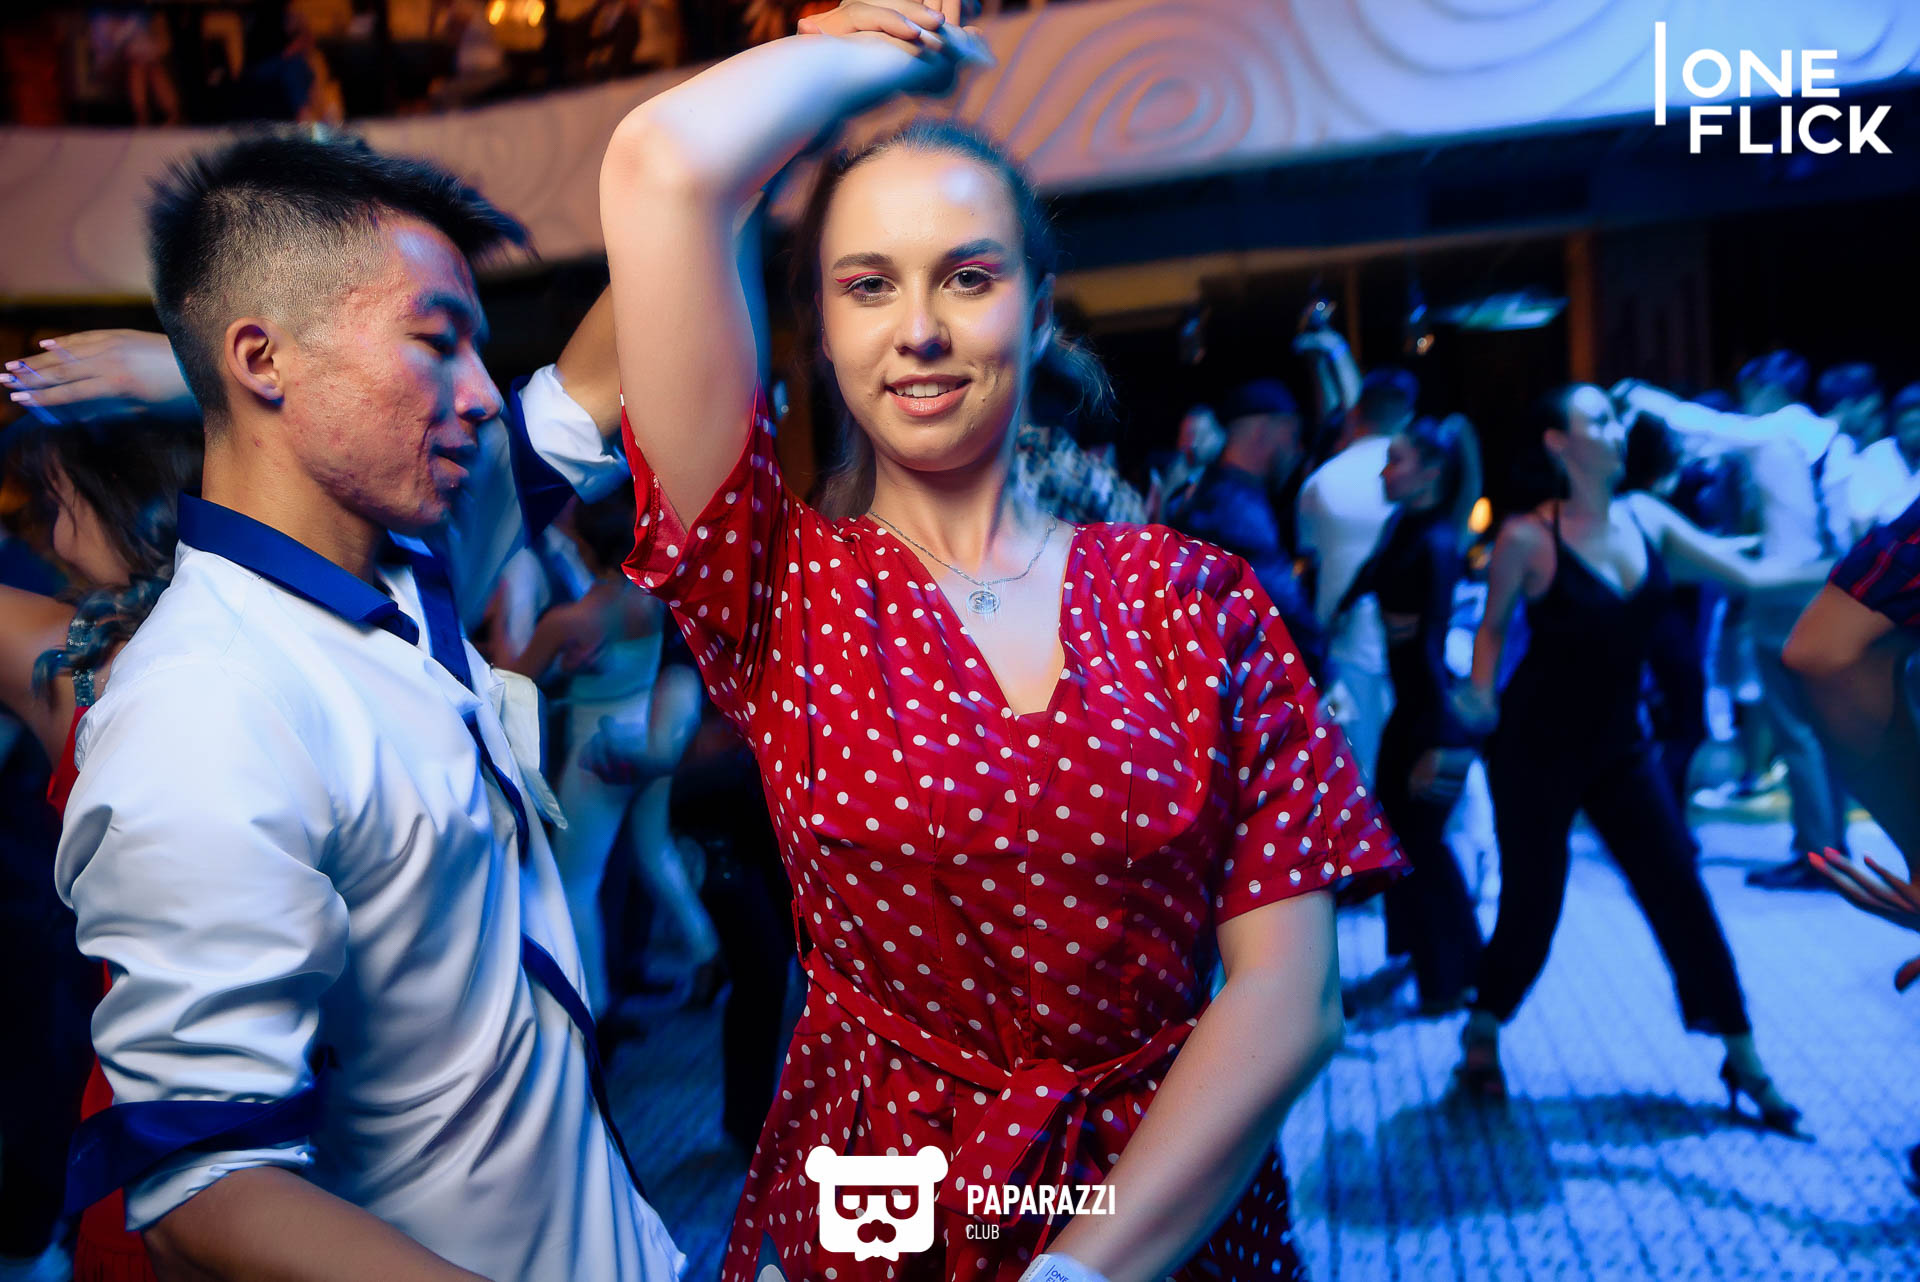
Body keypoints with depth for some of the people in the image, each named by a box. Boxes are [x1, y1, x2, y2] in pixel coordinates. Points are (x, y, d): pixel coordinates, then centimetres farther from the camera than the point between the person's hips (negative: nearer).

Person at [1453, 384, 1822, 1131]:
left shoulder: (1646, 518, 0)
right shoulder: (1528, 537, -14)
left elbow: (1749, 575, 4)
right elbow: (1493, 627, -1)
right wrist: (1481, 693, -15)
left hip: (1618, 746, 5)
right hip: (1536, 749, -5)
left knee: (1683, 898, 4)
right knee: (1531, 907, 1)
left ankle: (1744, 1064, 18)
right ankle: (1481, 1039, 27)